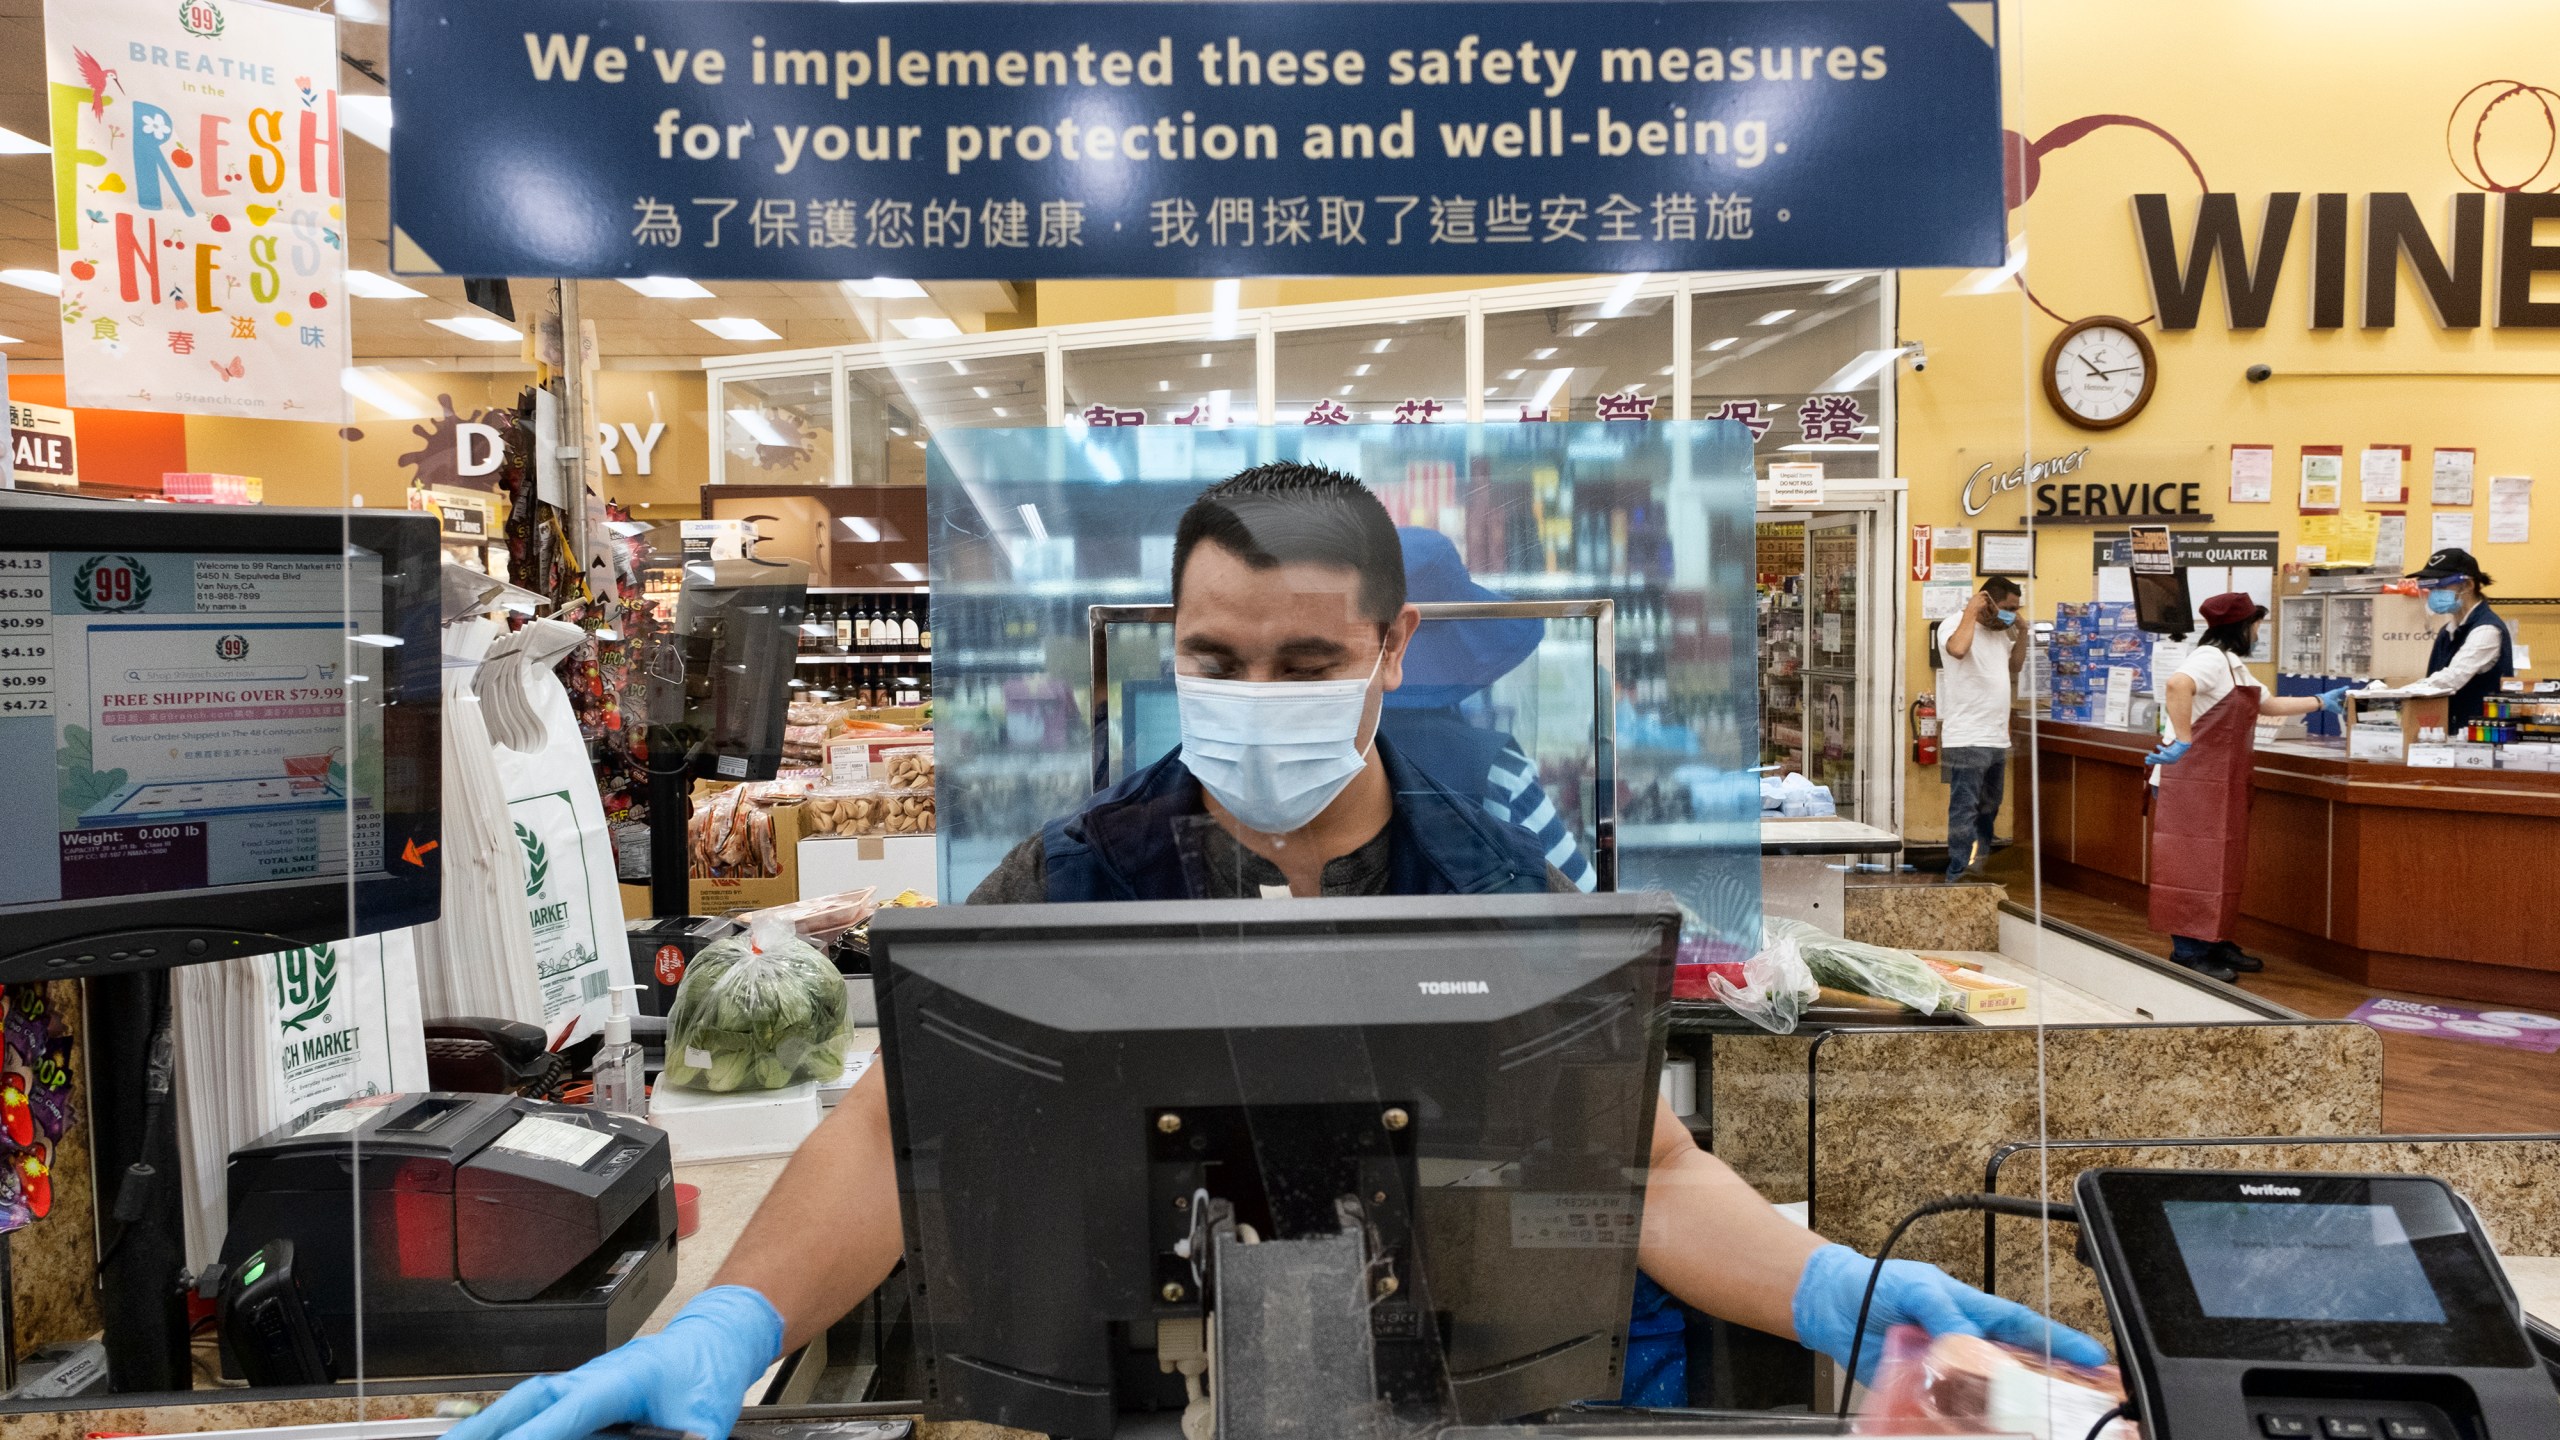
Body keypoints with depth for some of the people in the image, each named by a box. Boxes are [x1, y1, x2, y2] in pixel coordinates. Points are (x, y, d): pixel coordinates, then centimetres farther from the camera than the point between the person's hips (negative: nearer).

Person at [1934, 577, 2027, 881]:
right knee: (1964, 810, -9)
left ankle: (1979, 865, 30)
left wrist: (2020, 632, 15)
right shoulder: (1954, 624, -10)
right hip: (1967, 739, -9)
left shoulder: (2000, 631, 16)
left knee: (1989, 810, 18)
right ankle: (1959, 874, -8)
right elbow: (1957, 649, -33)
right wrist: (1971, 611, -21)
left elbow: (2016, 664, 28)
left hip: (1997, 739, 9)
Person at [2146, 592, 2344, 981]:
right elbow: (2177, 686, -36)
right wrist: (2182, 742, -35)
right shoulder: (2211, 658, -15)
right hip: (2194, 781, -10)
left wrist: (2321, 702, 36)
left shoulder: (2234, 666, 19)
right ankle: (2188, 953, -3)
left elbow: (2269, 704, 33)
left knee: (2220, 865, 14)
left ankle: (2213, 943, 22)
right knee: (2195, 865, -7)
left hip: (2221, 784, 10)